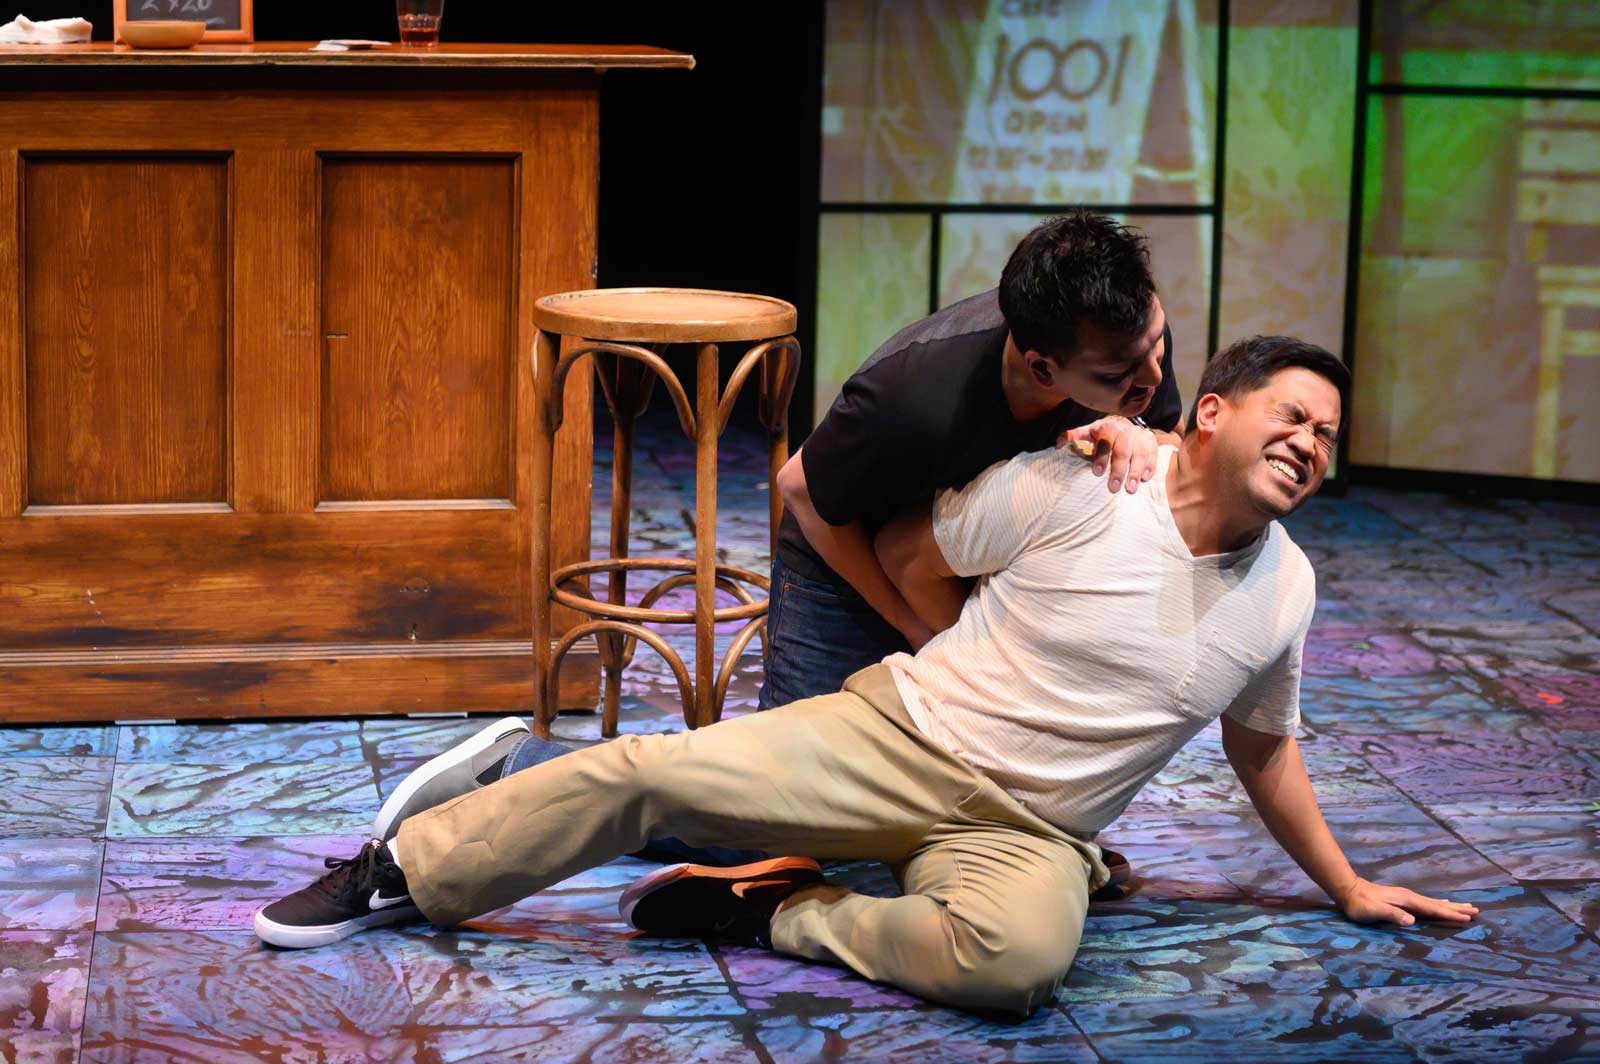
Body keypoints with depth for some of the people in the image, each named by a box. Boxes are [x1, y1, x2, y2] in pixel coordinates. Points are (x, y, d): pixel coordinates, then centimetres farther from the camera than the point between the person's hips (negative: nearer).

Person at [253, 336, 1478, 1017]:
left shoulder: (1285, 590, 5)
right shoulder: (1079, 491, -10)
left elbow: (1264, 747, 21)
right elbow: (908, 551, 3)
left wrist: (1348, 887, 25)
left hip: (1029, 835, 2)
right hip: (901, 733, -2)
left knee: (1020, 958, -35)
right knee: (646, 772, -16)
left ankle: (781, 914, -11)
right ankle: (399, 874, 2)